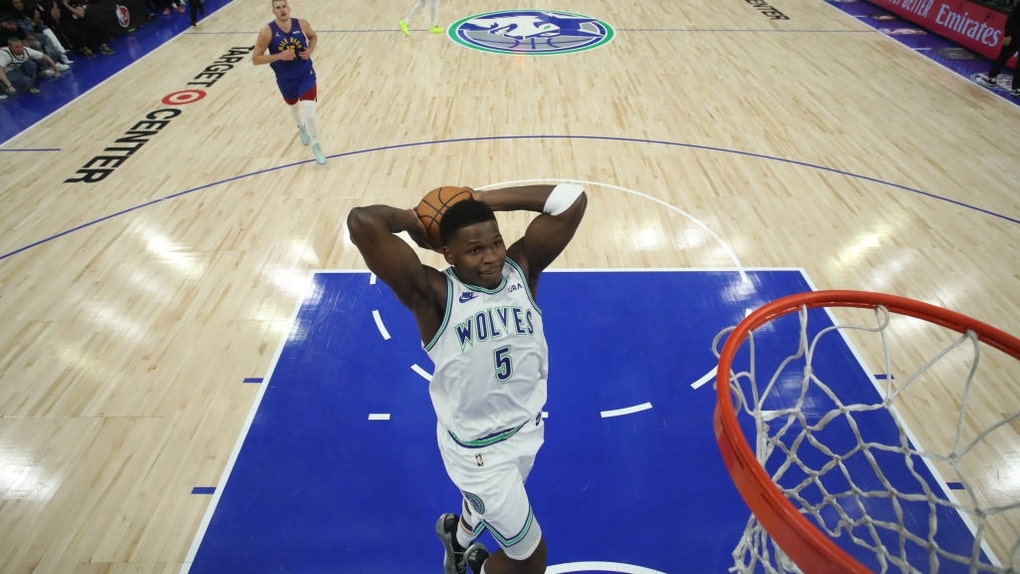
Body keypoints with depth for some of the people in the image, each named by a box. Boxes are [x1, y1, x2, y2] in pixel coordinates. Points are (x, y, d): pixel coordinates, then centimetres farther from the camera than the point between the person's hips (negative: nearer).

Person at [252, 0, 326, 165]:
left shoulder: (302, 24, -12)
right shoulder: (267, 31, -18)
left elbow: (313, 36, 12)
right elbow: (255, 59, -17)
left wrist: (310, 51, -8)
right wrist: (280, 55, -28)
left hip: (306, 75, -1)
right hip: (285, 80, 1)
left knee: (309, 113, -16)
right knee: (294, 106, 25)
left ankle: (316, 147, 6)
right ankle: (301, 127, 60)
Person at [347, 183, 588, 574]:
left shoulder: (521, 268, -12)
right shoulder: (433, 294, -25)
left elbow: (571, 199, -17)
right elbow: (362, 223, -36)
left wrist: (484, 200, -17)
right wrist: (414, 221, -16)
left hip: (527, 426, 6)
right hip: (477, 447, -5)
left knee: (489, 501, 35)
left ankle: (459, 541, 70)